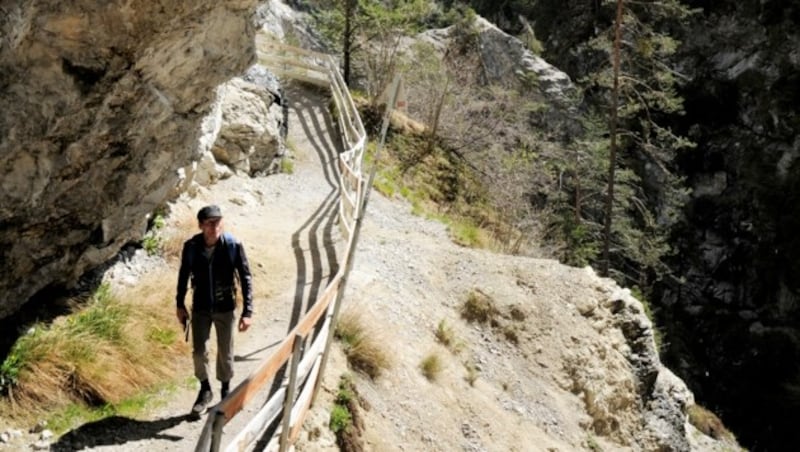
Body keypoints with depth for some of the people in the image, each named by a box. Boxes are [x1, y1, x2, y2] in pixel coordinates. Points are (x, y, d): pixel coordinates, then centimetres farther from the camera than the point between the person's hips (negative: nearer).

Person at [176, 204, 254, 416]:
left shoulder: (233, 246, -18)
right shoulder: (191, 246, -12)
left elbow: (246, 278, -12)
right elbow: (184, 275, 4)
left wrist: (247, 312, -16)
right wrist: (180, 305, 8)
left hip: (225, 308, -1)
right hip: (200, 307, 1)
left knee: (225, 353, 10)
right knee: (198, 351, 4)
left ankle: (225, 392, 31)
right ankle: (205, 390, 28)